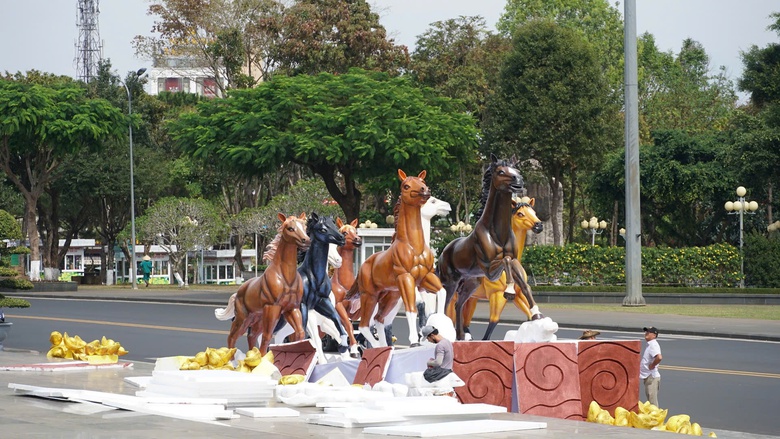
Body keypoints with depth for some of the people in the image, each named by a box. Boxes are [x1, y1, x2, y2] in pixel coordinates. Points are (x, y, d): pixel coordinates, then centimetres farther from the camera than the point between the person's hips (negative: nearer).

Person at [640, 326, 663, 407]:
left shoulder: (653, 345, -18)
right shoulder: (649, 345, 14)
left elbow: (659, 357, -35)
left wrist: (652, 365, -21)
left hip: (652, 377, -11)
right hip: (647, 376, 11)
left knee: (653, 402, -9)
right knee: (650, 400, 17)